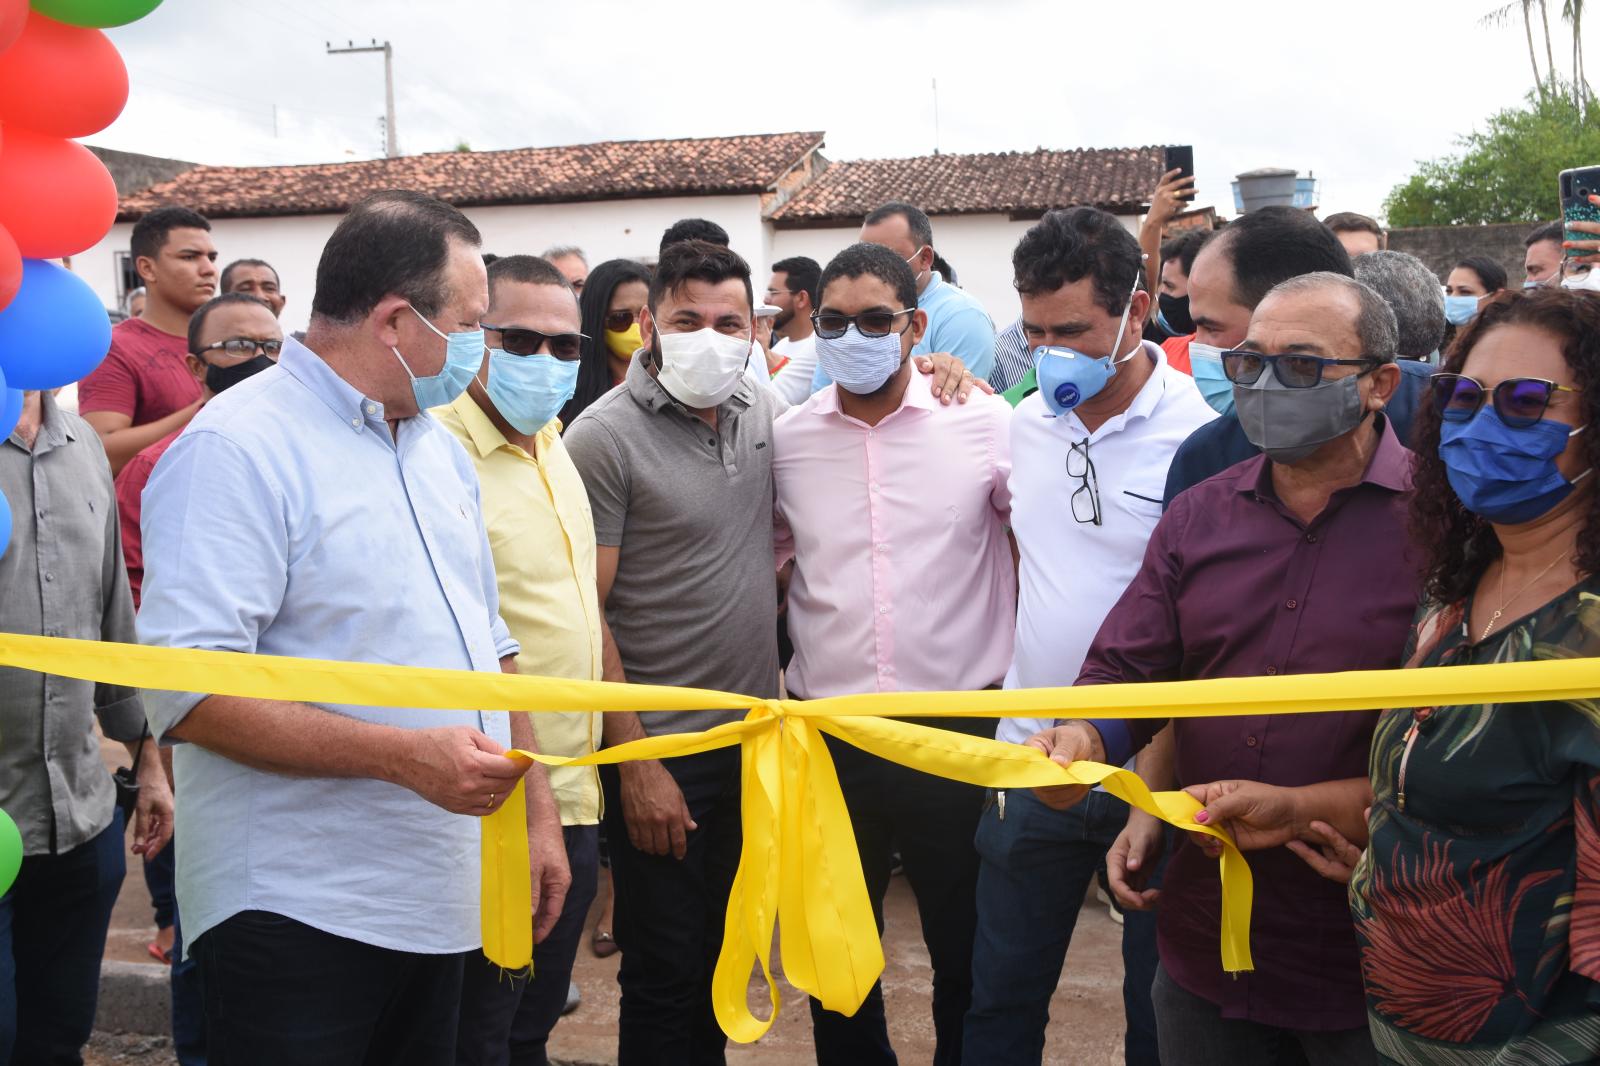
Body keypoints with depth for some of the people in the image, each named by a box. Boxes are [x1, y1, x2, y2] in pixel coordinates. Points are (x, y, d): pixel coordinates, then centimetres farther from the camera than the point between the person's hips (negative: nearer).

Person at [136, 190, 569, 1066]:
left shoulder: (439, 447, 13)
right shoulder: (236, 448, -14)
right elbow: (186, 692, -22)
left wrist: (538, 811, 14)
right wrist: (404, 754, -25)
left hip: (439, 897, 8)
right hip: (294, 918, -7)